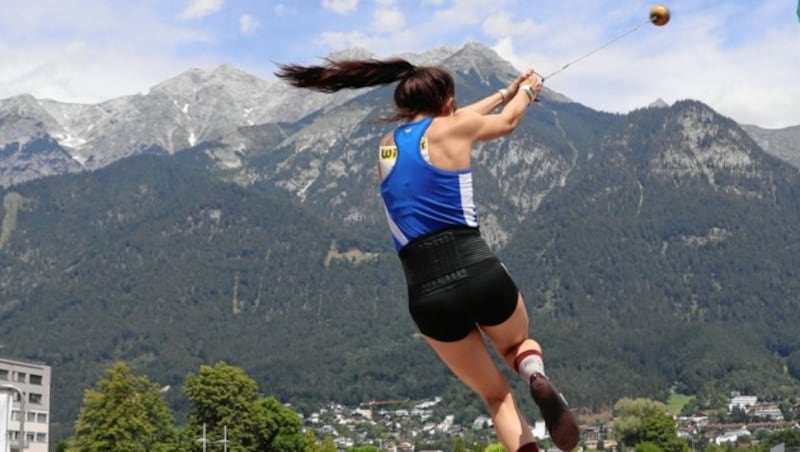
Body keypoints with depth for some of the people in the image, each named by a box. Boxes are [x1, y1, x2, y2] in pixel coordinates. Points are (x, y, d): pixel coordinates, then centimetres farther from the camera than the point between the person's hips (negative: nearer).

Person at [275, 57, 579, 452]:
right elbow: (507, 122, 25)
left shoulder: (387, 145, 18)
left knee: (496, 396, 18)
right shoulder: (451, 130, 4)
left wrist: (505, 92, 49)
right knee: (519, 343, 29)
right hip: (477, 269, -3)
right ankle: (536, 377, -6)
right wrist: (526, 89, 48)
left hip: (427, 293, 3)